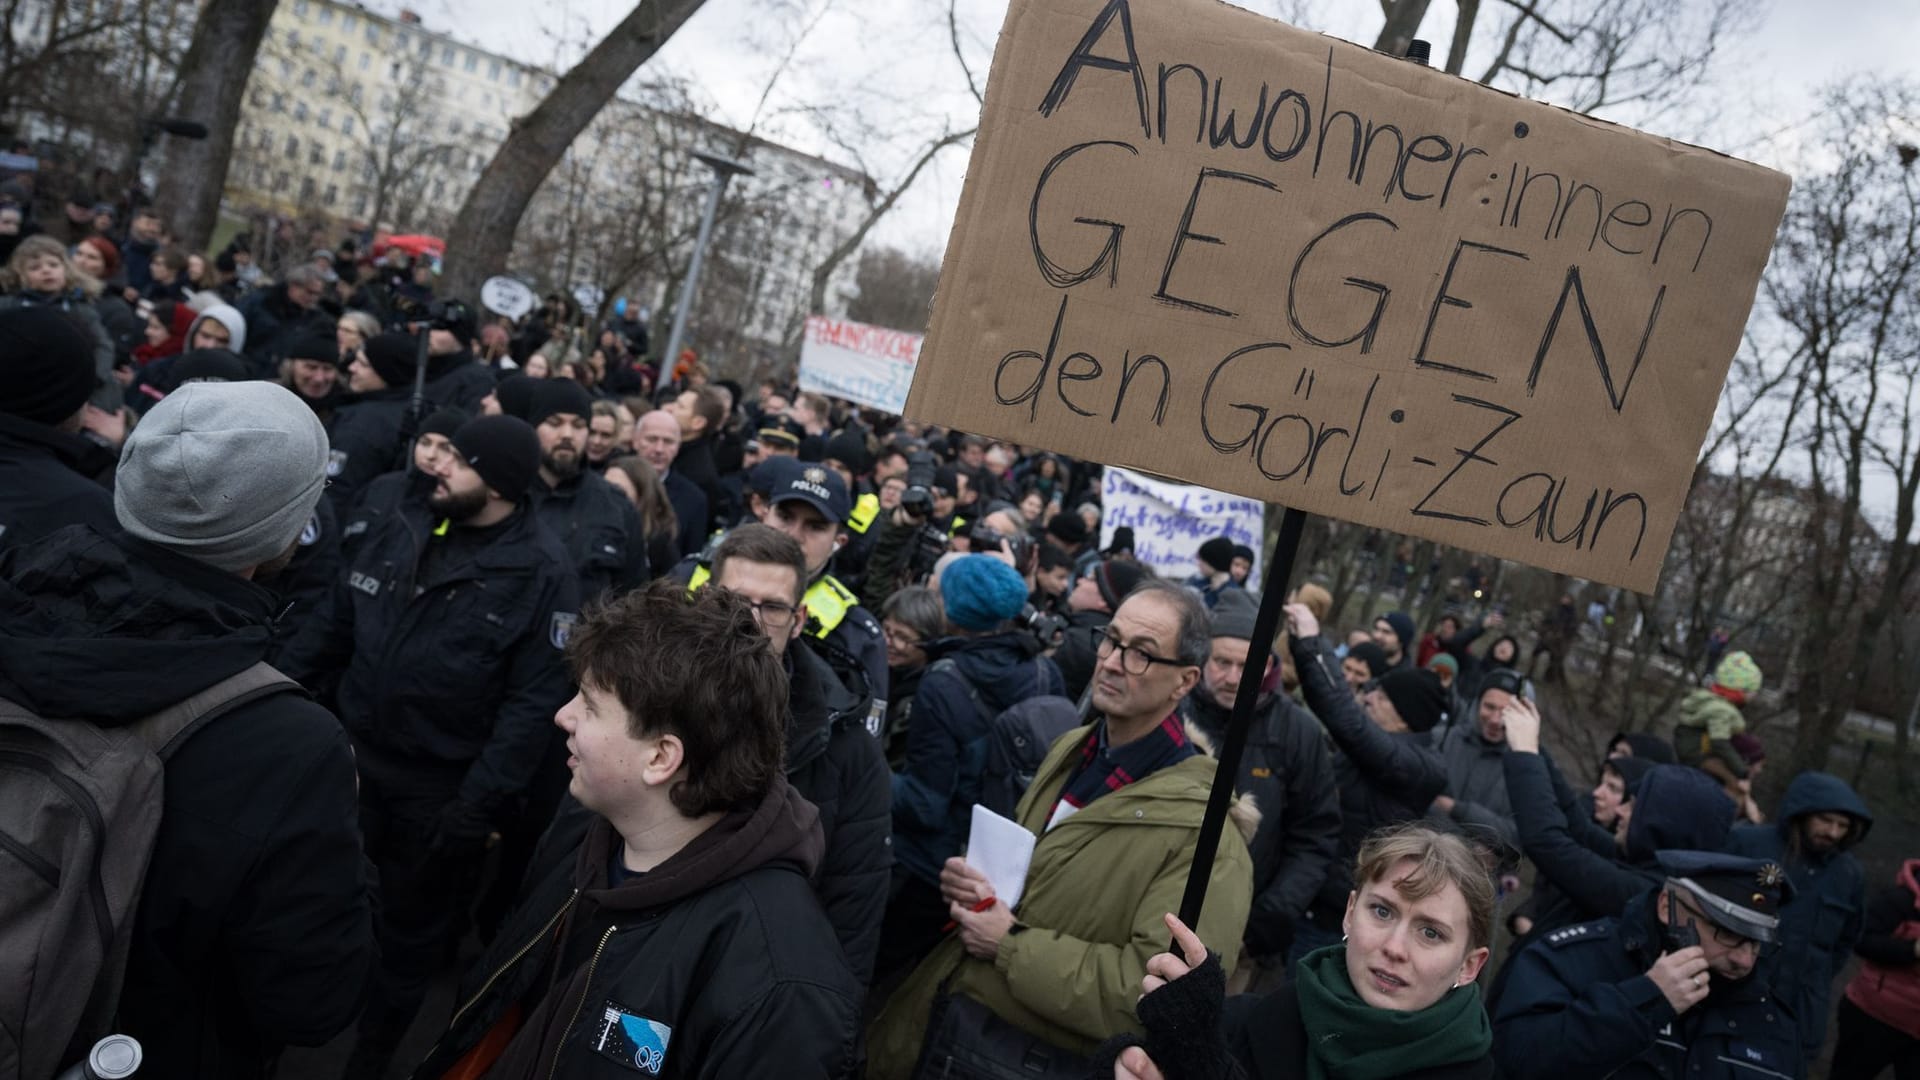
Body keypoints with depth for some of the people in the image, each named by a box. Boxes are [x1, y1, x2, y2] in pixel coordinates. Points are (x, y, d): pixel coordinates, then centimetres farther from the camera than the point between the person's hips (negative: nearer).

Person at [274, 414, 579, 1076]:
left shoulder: (542, 573, -18)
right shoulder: (403, 528, 0)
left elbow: (533, 702, -20)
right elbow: (332, 623, 8)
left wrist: (478, 804, -23)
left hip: (440, 790, -4)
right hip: (352, 757, 5)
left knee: (408, 933, 17)